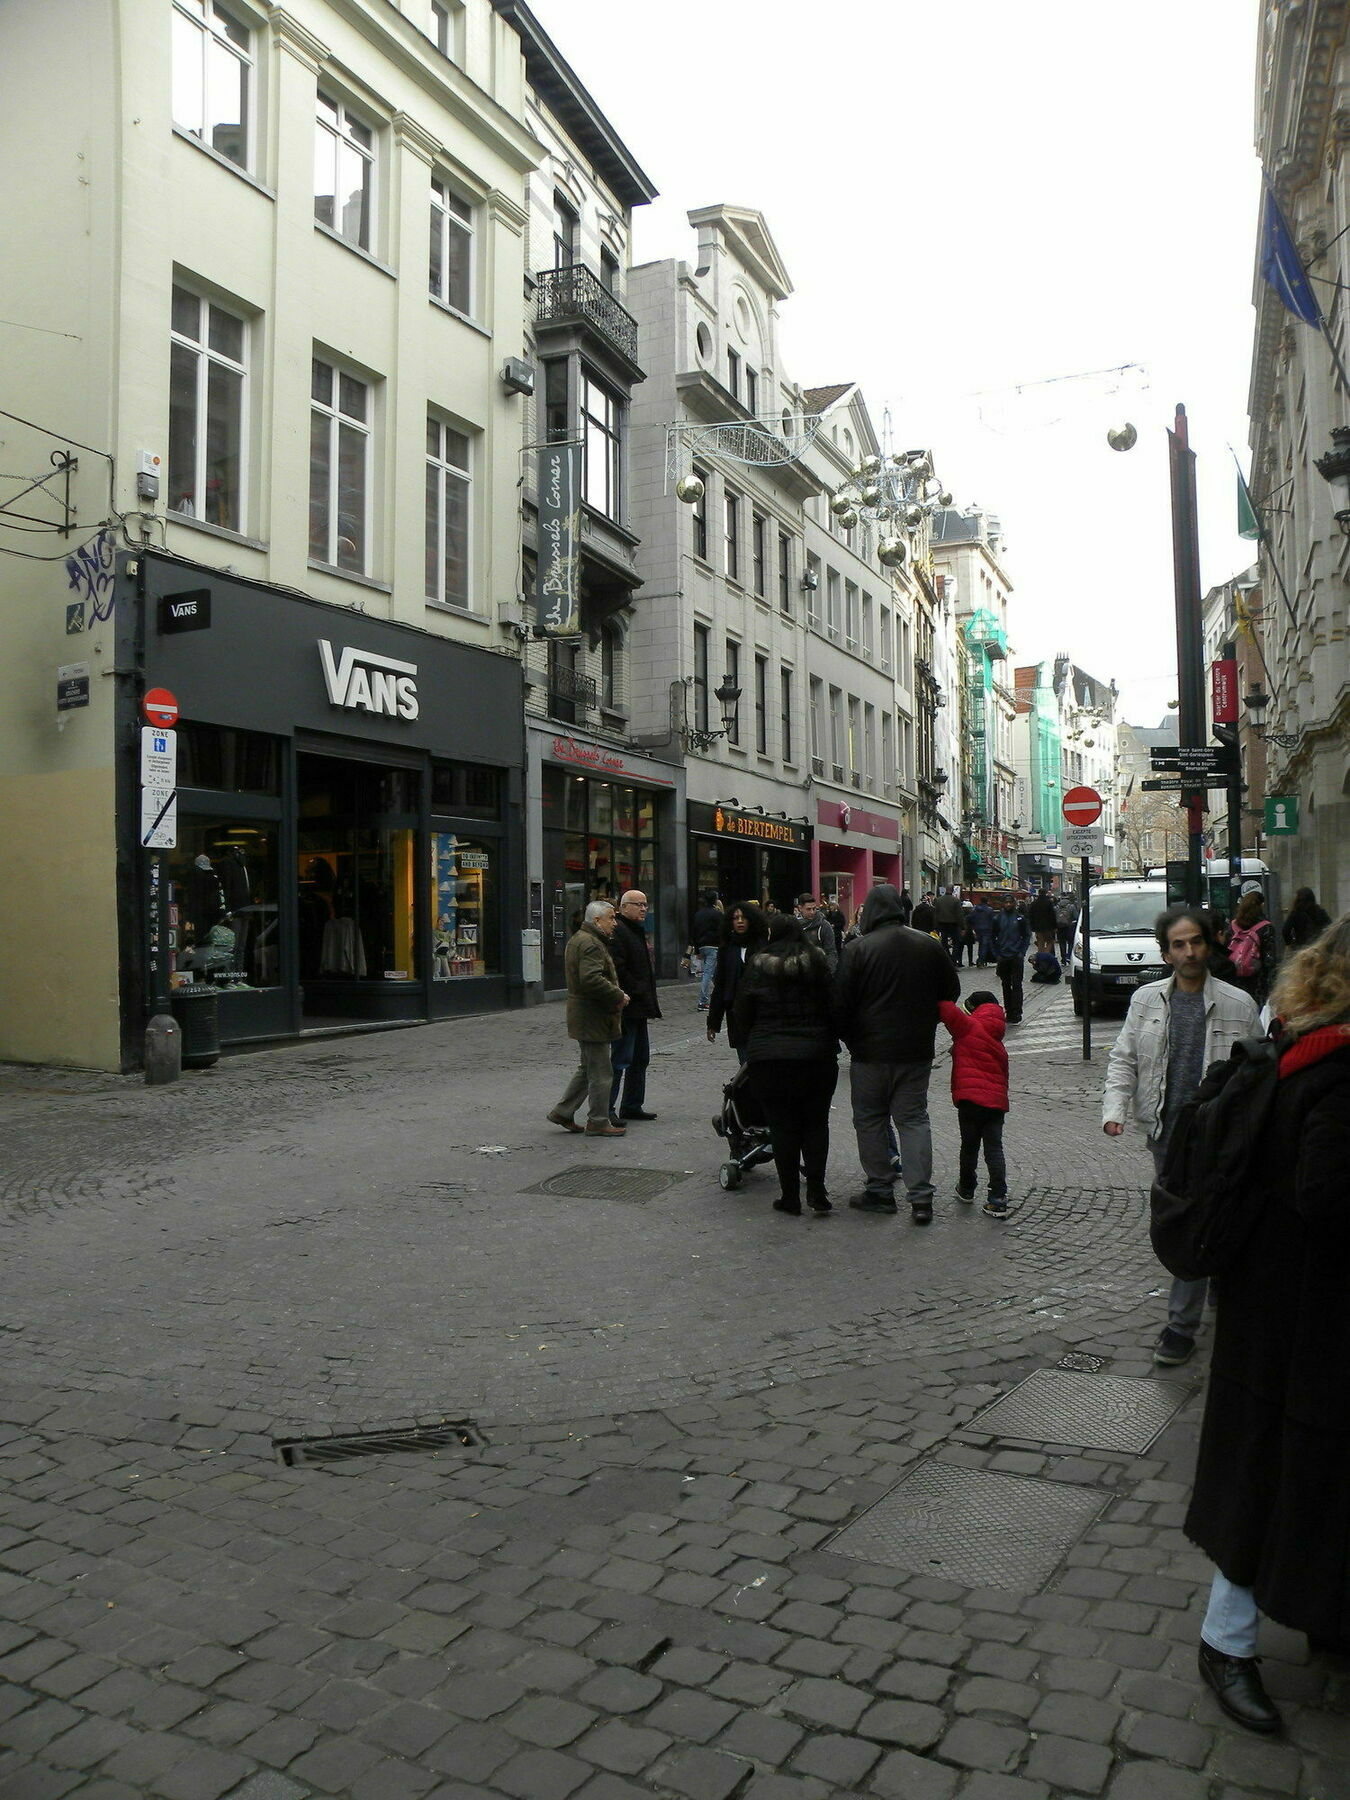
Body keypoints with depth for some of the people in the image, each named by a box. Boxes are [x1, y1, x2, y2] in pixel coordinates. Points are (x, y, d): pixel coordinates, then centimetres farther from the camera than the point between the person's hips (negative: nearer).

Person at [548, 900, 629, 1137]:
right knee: (600, 1073, -2)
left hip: (584, 1017, 11)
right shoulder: (590, 944, -19)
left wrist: (616, 995, 13)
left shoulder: (578, 939, 16)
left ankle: (563, 1112, 24)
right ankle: (598, 1122, 6)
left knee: (588, 1068, 19)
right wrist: (619, 995, -19)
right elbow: (591, 979, -29)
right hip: (592, 1018, -11)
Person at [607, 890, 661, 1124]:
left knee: (640, 1059, 15)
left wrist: (649, 1003, 19)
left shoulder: (637, 930, 20)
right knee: (621, 1059, -8)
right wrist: (636, 994, -20)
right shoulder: (618, 931, -14)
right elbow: (618, 970, -23)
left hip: (639, 1009, 11)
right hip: (627, 1009, -10)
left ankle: (632, 1106, 23)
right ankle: (606, 1109, -3)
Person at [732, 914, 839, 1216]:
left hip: (770, 1058, -1)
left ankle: (790, 1195, 9)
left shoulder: (758, 968, -2)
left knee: (782, 1126, 5)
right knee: (816, 1123, 12)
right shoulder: (819, 963, 2)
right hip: (818, 1056, 2)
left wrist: (751, 1046, 18)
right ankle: (816, 1190, 7)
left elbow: (742, 1015, 4)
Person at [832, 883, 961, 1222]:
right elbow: (951, 992, 13)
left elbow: (841, 1003, -12)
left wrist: (850, 1039, 5)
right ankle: (921, 1197, 3)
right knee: (914, 1119, 9)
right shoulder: (929, 946, 1)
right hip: (916, 1051, 4)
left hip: (870, 1052, -4)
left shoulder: (858, 949, -13)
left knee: (870, 1119, 10)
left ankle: (880, 1190, 14)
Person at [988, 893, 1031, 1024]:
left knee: (1016, 985, -4)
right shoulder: (997, 918, 3)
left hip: (1016, 957, -2)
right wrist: (997, 955, 2)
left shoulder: (1020, 918, 0)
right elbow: (992, 938, 9)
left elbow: (1027, 936, 5)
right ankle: (1008, 1012, 16)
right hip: (1002, 958, 2)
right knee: (1006, 986, 8)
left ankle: (1016, 1014, -3)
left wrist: (1022, 953, -4)